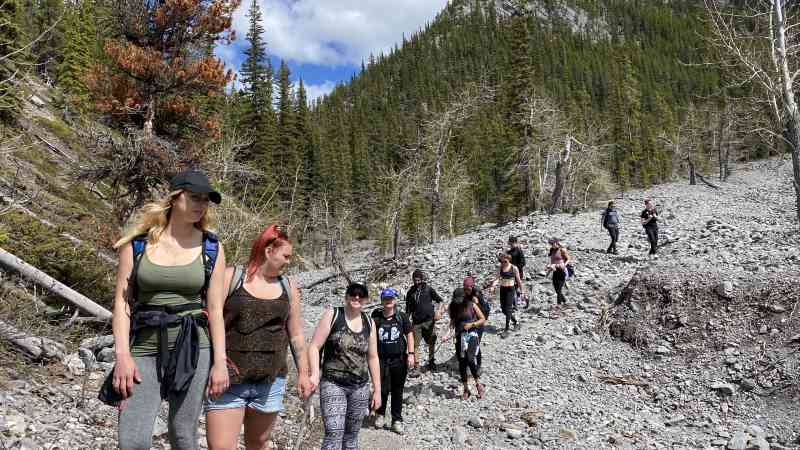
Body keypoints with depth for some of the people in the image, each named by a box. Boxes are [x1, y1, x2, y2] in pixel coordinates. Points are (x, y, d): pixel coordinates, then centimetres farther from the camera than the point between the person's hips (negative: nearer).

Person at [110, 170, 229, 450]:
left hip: (193, 348, 0)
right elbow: (122, 300, -1)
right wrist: (123, 354, -9)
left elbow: (215, 309, 1)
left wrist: (220, 362, -3)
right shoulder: (138, 241, 1)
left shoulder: (211, 248, 1)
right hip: (145, 348, 0)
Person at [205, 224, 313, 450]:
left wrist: (303, 373, 12)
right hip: (228, 380, -4)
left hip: (270, 383, 4)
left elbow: (296, 336, 14)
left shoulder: (288, 287, 10)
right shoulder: (230, 277, -2)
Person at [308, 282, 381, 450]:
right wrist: (315, 374, -23)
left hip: (360, 387, 4)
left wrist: (377, 390, 11)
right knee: (334, 434, -15)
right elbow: (314, 347, -7)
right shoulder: (332, 315, -3)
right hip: (333, 384, -4)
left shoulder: (369, 323, 8)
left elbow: (373, 358, 13)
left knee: (352, 435, 10)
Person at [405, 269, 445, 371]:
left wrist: (438, 311, -14)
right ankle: (416, 367, 0)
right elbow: (408, 309, 17)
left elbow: (440, 301, 3)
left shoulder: (428, 289, 3)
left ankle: (431, 362, 27)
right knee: (415, 344, -4)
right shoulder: (410, 292, 11)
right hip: (416, 322, 1)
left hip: (429, 321, -1)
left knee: (431, 343, 9)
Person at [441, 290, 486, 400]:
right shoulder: (454, 309, 5)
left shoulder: (472, 305, -4)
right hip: (460, 337, 4)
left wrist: (471, 324, -13)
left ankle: (478, 384, 0)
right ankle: (466, 390, 18)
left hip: (472, 335, -4)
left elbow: (483, 319, 1)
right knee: (462, 363, 4)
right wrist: (447, 335, -12)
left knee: (471, 359, -21)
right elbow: (452, 324, 5)